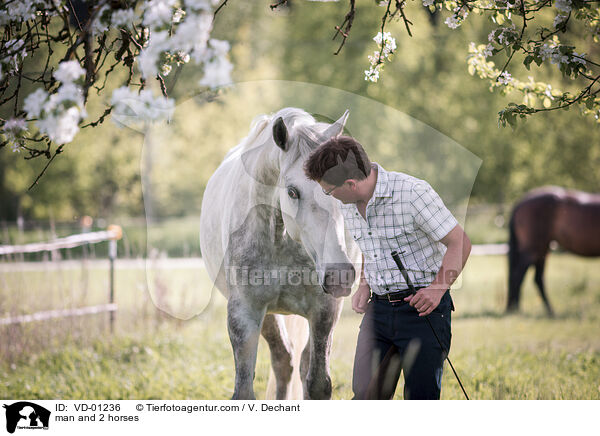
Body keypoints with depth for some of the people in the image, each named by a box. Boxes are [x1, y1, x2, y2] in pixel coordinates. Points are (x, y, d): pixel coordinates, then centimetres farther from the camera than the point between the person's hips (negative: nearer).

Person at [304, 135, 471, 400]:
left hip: (423, 308, -6)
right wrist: (364, 285, 8)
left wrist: (437, 289, -22)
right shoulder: (348, 204, 6)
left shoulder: (413, 192, -17)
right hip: (379, 307, 6)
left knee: (421, 400, -5)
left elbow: (459, 242, -13)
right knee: (365, 396, 0)